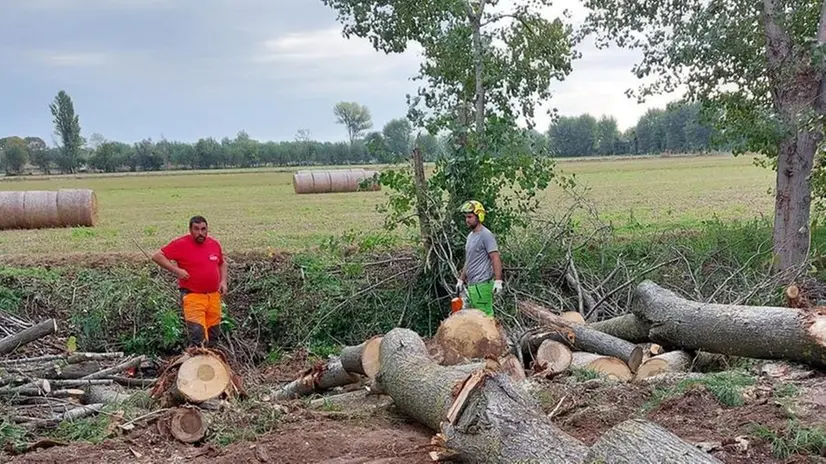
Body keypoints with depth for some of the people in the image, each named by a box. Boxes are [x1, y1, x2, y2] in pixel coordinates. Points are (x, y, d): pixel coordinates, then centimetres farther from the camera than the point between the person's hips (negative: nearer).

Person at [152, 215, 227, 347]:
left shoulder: (214, 244, 6)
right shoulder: (181, 244, -10)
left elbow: (222, 263, 22)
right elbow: (157, 256, -10)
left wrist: (223, 281, 7)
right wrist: (176, 270, -17)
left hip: (214, 296, 6)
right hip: (192, 297, -5)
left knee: (214, 335, 16)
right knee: (197, 336, -13)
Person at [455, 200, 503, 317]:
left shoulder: (486, 235, -11)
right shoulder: (470, 236, 18)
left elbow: (496, 258, -16)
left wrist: (498, 281, -23)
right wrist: (461, 280, 23)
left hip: (482, 285, -9)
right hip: (471, 285, 9)